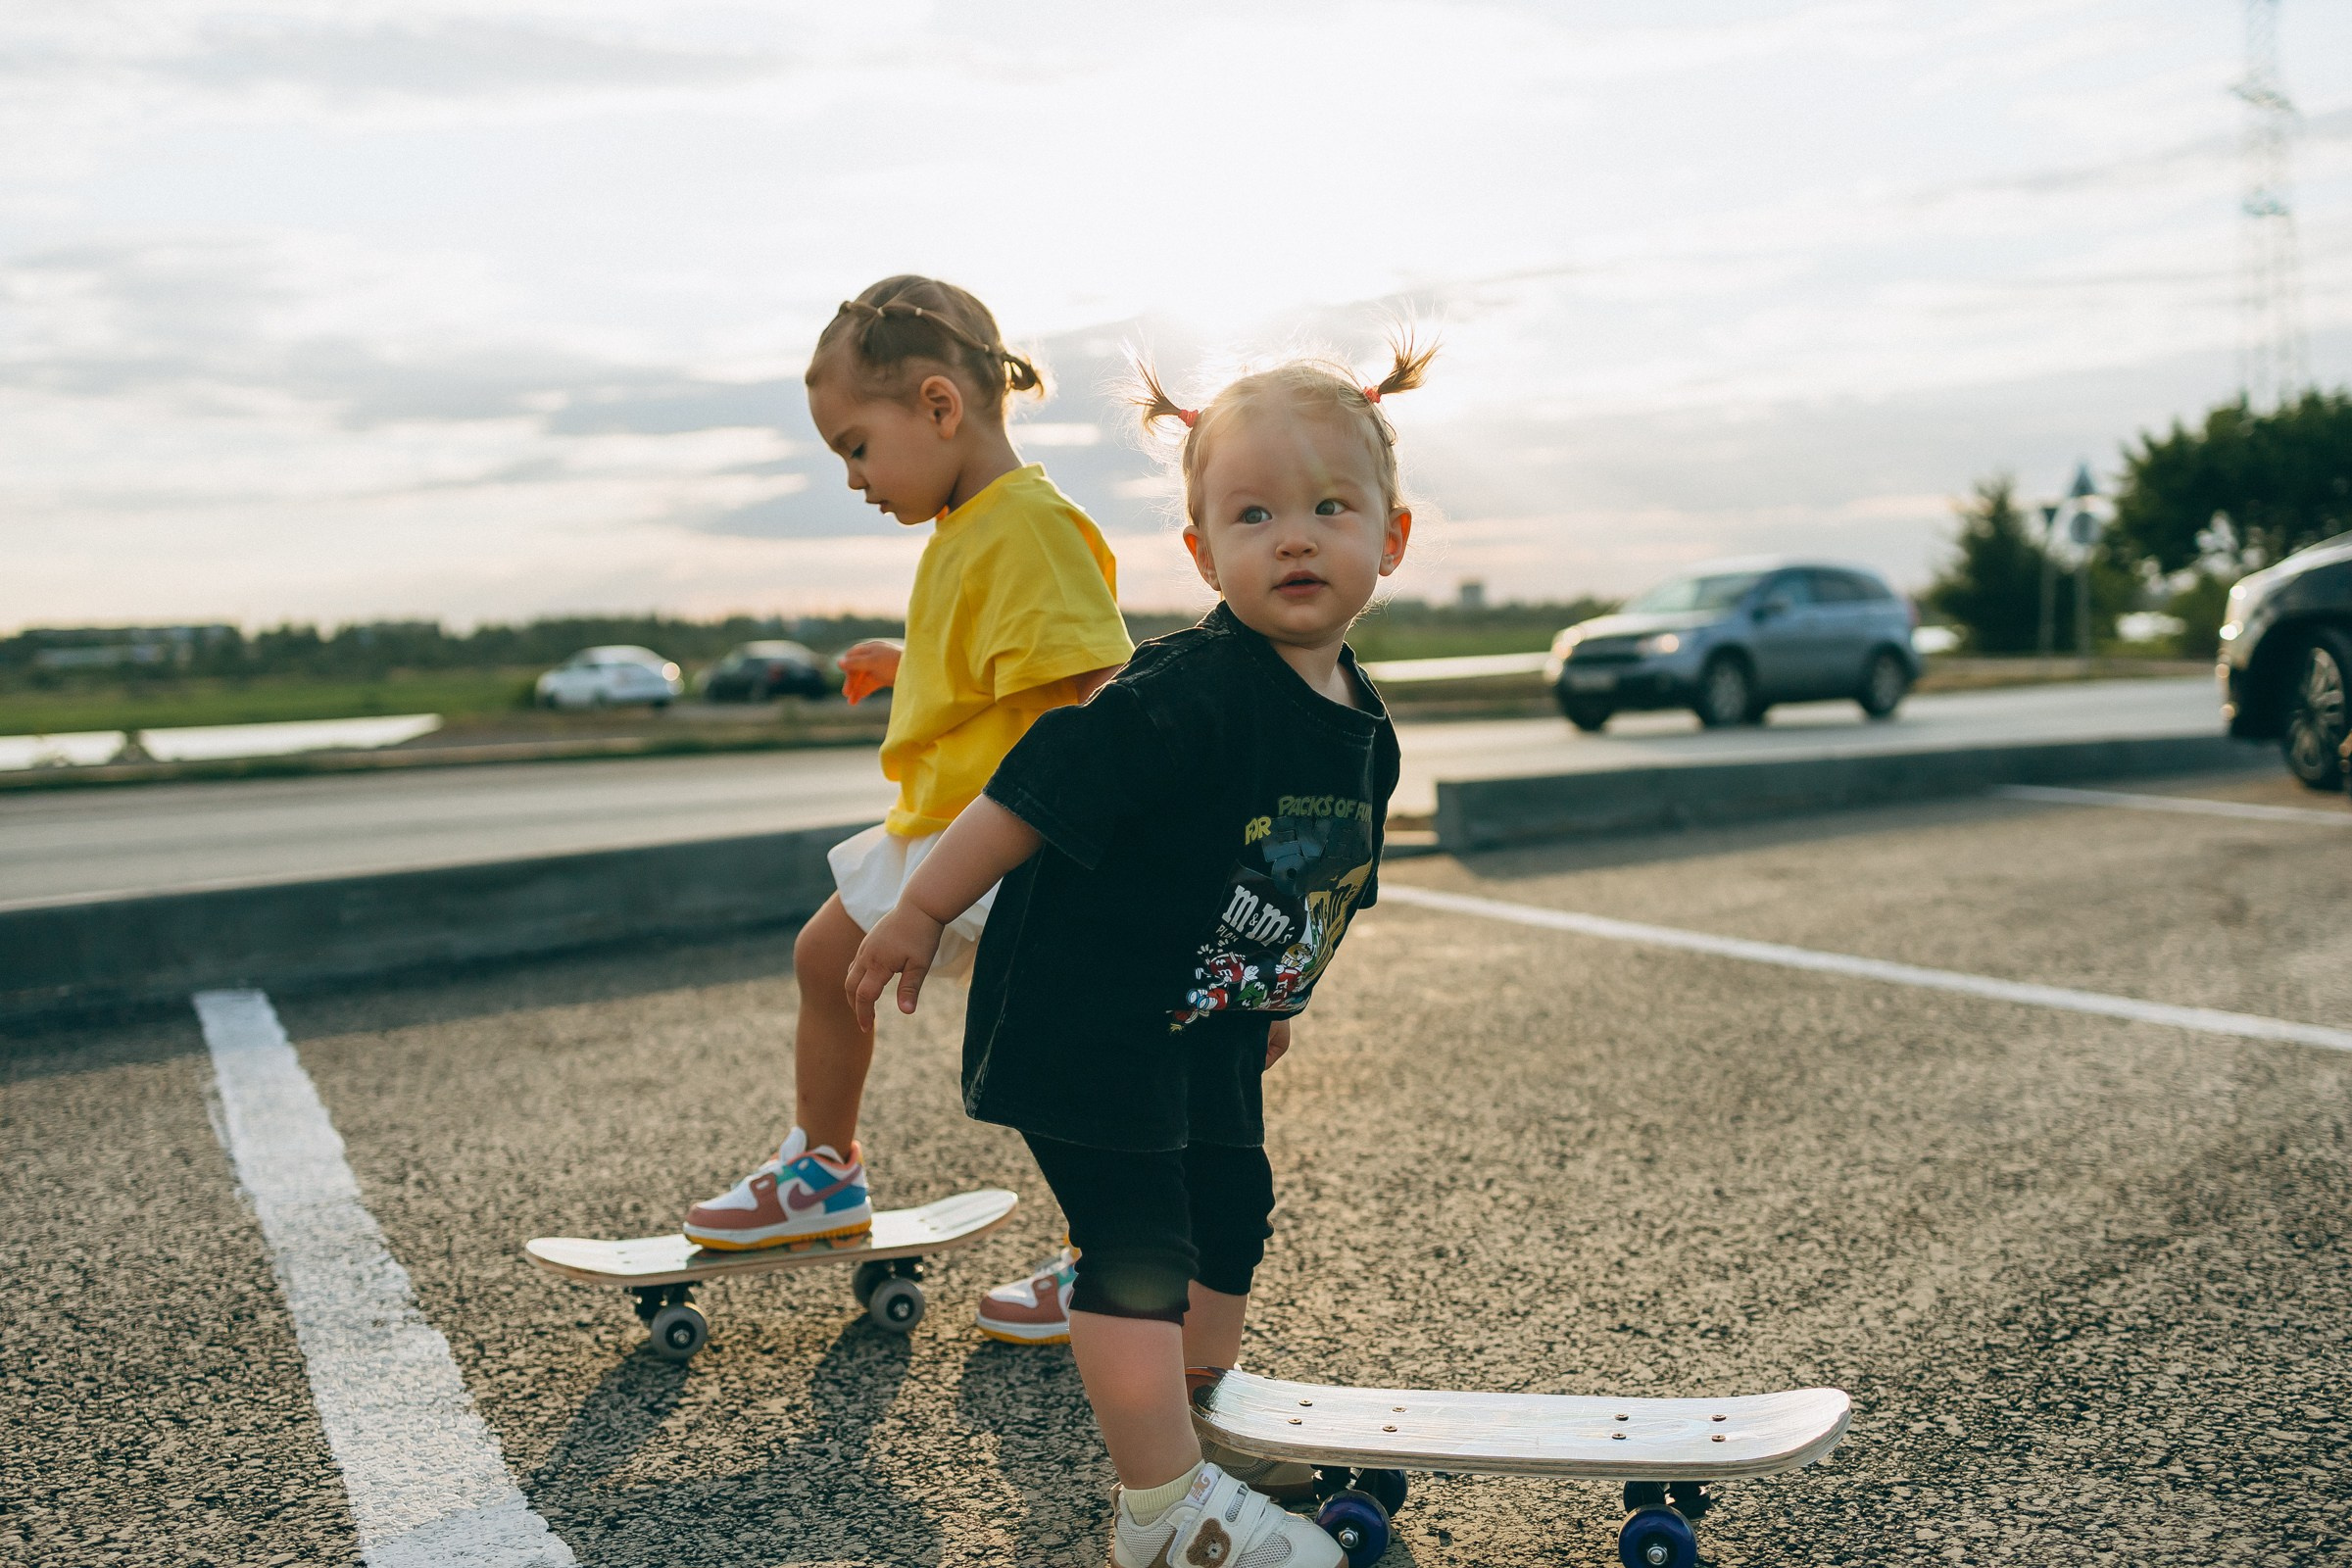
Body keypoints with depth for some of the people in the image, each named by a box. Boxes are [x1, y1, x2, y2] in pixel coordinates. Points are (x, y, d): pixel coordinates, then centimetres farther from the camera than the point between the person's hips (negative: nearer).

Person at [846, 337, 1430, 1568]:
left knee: (1232, 1208, 19)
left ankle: (1204, 1416, 41)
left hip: (1211, 1026, 9)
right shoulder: (1180, 695, -27)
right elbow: (1032, 795, -22)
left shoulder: (1362, 725, -1)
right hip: (1085, 1014, -8)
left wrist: (1275, 997, 25)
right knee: (1140, 1245, -4)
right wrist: (920, 915, -15)